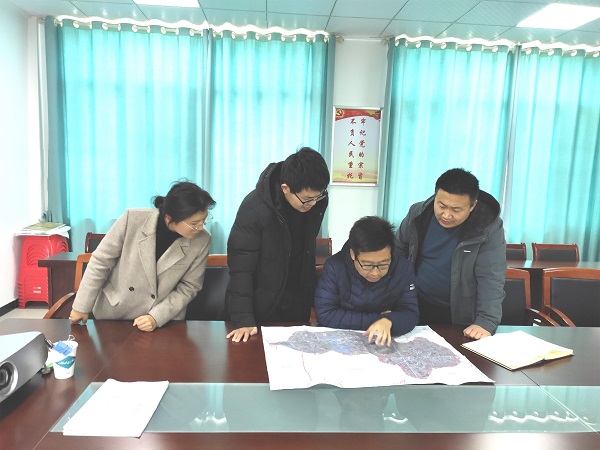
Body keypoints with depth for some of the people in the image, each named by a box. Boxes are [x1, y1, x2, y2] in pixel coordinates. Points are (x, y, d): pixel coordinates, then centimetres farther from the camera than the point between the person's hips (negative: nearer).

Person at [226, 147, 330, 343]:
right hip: (261, 308, -4)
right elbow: (240, 268, -21)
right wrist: (243, 319, -24)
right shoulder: (254, 208, -26)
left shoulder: (317, 200, -11)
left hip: (298, 303, 4)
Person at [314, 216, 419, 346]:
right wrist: (376, 318, -17)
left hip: (385, 342, 2)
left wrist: (388, 321, -29)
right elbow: (324, 314, -19)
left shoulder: (404, 268, -9)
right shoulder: (334, 267, -16)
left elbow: (411, 314, -7)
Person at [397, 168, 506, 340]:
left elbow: (491, 279, -22)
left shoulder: (489, 228, -18)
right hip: (416, 307, 3)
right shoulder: (418, 213, -9)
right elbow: (399, 250, 6)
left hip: (459, 315, -2)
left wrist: (486, 322, -31)